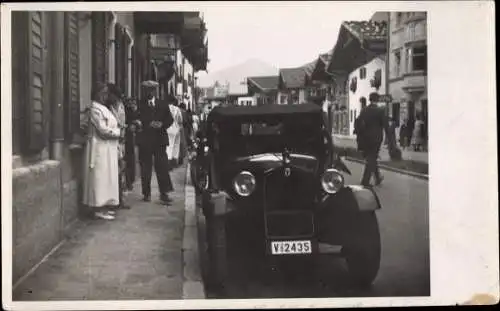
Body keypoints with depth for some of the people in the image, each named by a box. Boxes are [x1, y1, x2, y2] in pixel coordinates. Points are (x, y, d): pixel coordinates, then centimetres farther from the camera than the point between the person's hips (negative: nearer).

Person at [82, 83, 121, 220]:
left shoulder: (103, 108, 18)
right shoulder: (95, 108, -12)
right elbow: (103, 130, -18)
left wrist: (117, 129, 1)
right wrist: (119, 131, -8)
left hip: (107, 149, 10)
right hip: (100, 148, -10)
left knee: (106, 177, 10)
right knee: (100, 177, -7)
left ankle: (103, 206, 15)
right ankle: (98, 209, -4)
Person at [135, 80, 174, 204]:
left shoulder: (163, 104, 10)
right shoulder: (139, 104, 4)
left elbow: (170, 119, 8)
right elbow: (136, 119, 0)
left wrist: (162, 125, -10)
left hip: (159, 139, 1)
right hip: (144, 139, -1)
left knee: (162, 166, -5)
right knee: (145, 167, 4)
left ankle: (164, 193, -2)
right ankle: (146, 193, 13)